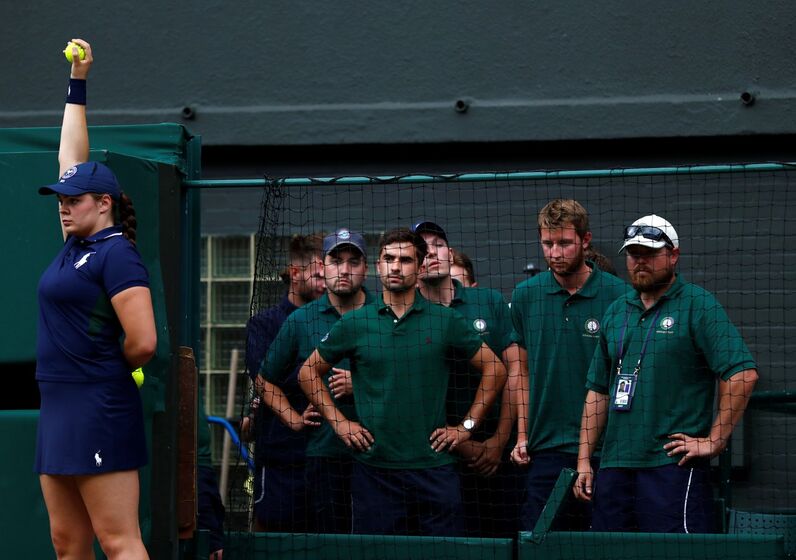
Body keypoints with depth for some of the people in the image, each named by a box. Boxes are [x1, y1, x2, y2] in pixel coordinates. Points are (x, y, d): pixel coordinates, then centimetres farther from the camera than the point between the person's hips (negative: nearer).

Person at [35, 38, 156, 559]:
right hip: (60, 408, 9)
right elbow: (72, 159, 23)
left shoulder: (117, 254, -11)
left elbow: (143, 343, -18)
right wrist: (77, 83, 25)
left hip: (99, 409, -9)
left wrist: (107, 369, 1)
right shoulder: (77, 244, 13)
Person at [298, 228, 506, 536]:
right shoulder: (354, 323, 4)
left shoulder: (446, 320, 3)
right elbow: (309, 373, 15)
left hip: (433, 467, -1)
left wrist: (467, 426, 5)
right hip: (373, 468, 1)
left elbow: (494, 369, 10)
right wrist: (338, 422, 6)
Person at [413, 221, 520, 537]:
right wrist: (460, 444, -7)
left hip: (499, 452, 1)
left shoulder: (491, 302, 7)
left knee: (505, 534, -1)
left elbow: (515, 368, 5)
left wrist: (499, 440, -4)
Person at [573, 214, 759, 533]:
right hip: (614, 467, 6)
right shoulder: (616, 312, 17)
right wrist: (584, 460, 14)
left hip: (673, 466, -6)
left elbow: (743, 374, -12)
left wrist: (714, 440, -14)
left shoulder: (698, 306, -3)